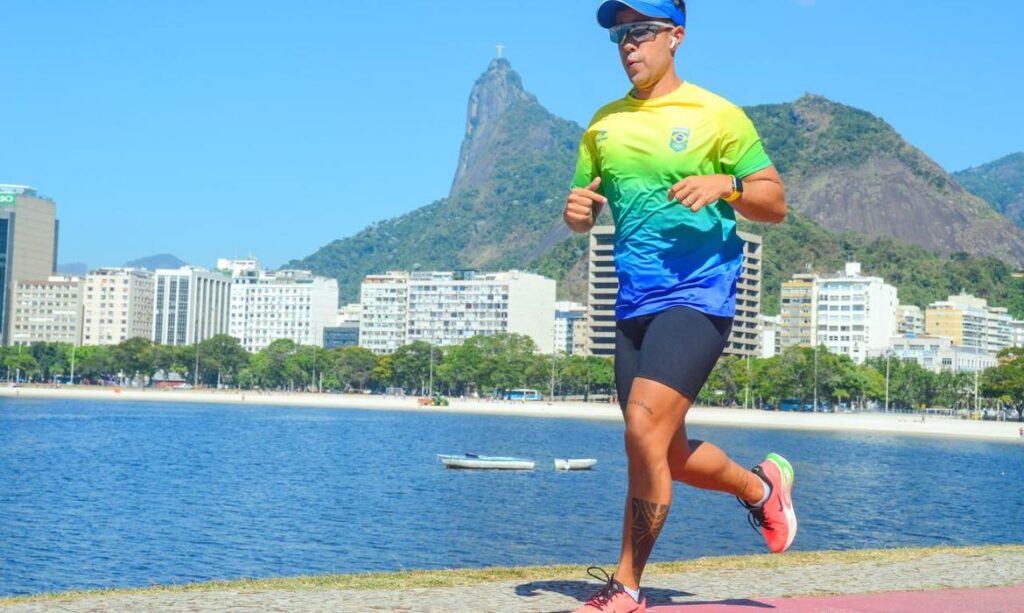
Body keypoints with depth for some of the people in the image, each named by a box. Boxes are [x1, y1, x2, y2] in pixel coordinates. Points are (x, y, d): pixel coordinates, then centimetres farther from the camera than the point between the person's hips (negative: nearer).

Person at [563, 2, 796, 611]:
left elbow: (775, 202, 0)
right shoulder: (604, 125, 14)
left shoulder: (716, 115, -1)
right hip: (634, 304, 6)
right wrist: (577, 210, -4)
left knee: (645, 431, -19)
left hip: (698, 293, -6)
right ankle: (763, 485, 40)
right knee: (669, 455, 11)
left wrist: (726, 185, -20)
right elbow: (583, 211, 19)